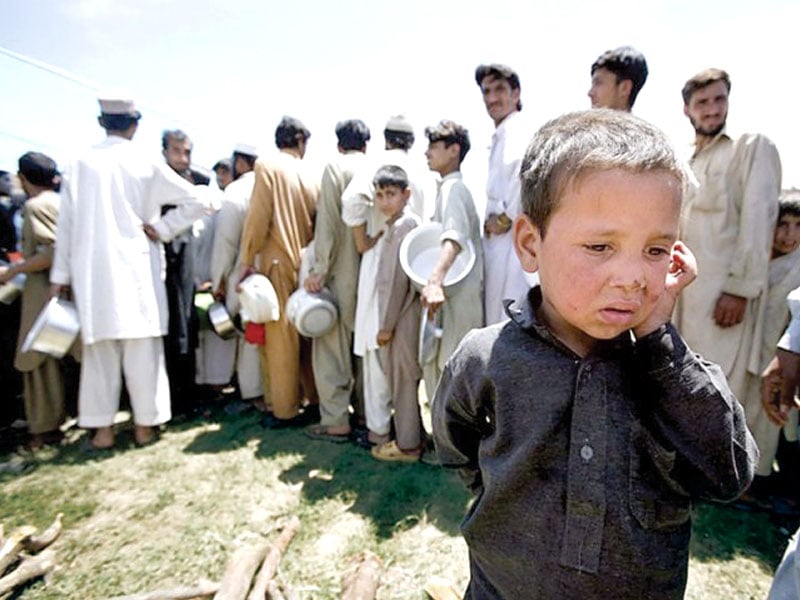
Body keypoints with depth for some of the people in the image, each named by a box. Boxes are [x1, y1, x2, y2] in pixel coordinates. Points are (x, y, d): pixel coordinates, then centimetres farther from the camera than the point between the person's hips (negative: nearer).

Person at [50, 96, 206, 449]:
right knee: (142, 350, 4)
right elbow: (193, 202, -5)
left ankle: (102, 428, 16)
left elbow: (67, 222, 5)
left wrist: (60, 275, 10)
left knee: (99, 350, 9)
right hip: (137, 269, -2)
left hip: (92, 271, 2)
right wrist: (161, 230, 1)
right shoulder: (146, 166, -1)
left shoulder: (82, 164, 5)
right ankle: (144, 424, 12)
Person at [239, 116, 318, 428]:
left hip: (277, 264, -5)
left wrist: (247, 259, -5)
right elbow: (316, 224, 8)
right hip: (304, 265, 5)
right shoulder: (309, 175, 10)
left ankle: (285, 410, 8)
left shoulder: (267, 166, -2)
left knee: (279, 337, 0)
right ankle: (316, 399, 23)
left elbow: (258, 215, -10)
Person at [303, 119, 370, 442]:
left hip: (343, 272, -5)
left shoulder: (335, 168, -3)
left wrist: (318, 269, -9)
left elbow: (327, 223, -11)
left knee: (332, 347, 4)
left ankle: (335, 421, 9)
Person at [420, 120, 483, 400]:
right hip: (450, 293, 10)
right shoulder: (448, 187, 18)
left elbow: (454, 236, -31)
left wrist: (435, 280, -45)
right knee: (435, 365, 16)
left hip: (460, 295, -10)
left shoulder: (453, 187, -13)